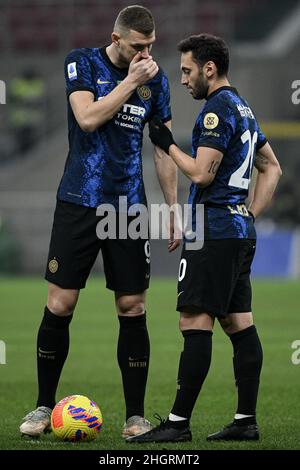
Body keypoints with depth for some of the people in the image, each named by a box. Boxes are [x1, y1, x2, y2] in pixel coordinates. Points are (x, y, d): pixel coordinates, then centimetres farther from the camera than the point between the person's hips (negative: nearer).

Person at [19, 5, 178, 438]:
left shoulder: (155, 79, 6)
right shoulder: (82, 63, -1)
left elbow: (164, 149, 11)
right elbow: (88, 117, -17)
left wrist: (174, 210, 9)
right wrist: (131, 81, -15)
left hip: (129, 207, 2)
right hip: (79, 203, -2)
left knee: (132, 309, 0)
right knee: (60, 305, -3)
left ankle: (135, 416, 7)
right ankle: (44, 406, 11)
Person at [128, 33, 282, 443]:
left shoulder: (218, 109, -13)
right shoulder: (243, 109, 18)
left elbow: (201, 173, -19)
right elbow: (272, 168, 24)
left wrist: (168, 145, -4)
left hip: (214, 230, -10)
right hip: (240, 229, 10)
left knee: (196, 324, -10)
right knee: (239, 324, 8)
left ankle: (178, 422, -11)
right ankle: (246, 421, 8)